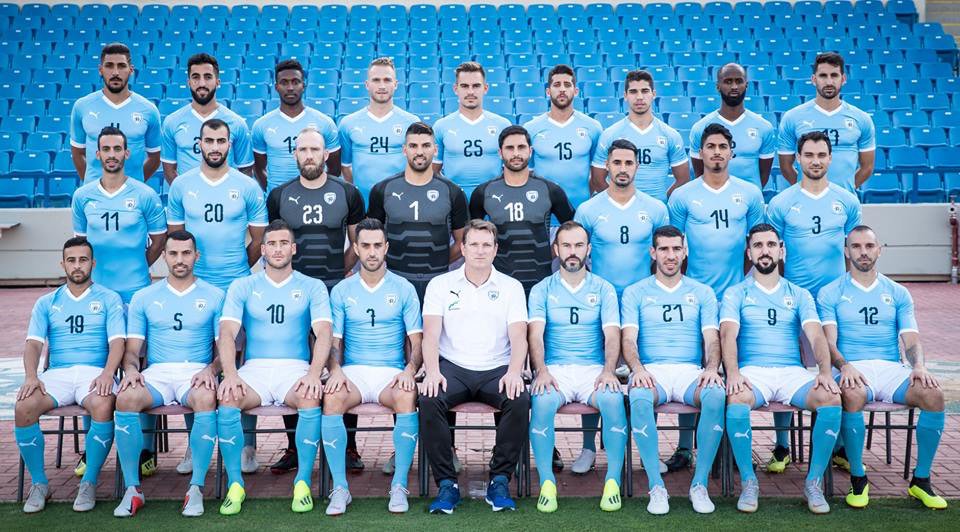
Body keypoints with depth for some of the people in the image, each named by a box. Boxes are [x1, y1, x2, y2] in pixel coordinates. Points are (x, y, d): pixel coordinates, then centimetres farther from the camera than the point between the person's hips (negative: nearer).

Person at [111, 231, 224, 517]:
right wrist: (131, 368, -12)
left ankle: (196, 488, -27)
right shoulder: (143, 297, 15)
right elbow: (132, 348, 11)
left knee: (206, 399, -37)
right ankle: (132, 489, -22)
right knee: (125, 398, -32)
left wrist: (211, 369, -15)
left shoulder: (214, 296, 10)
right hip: (157, 372, 2)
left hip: (197, 372, -1)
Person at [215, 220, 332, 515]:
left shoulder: (312, 287, 8)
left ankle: (303, 483, -21)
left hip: (295, 368, -1)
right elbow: (227, 332, -2)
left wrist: (314, 373, -24)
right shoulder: (242, 286, 10)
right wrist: (231, 374, -21)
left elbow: (323, 332, -5)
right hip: (254, 368, 1)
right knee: (227, 398, -30)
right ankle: (235, 485, -19)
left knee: (311, 398, -34)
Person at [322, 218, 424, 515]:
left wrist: (409, 370, -16)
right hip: (353, 371, 1)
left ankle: (399, 485, -23)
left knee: (407, 397, -35)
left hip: (391, 372, -1)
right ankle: (340, 487, -23)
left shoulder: (404, 289, 7)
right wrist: (336, 369, -14)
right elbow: (334, 340, 7)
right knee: (331, 398, -33)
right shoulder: (341, 291, 10)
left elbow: (416, 340, 4)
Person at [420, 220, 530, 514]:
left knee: (520, 400, -31)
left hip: (496, 369, 0)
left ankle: (499, 481, -16)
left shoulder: (511, 287, 9)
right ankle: (447, 484, -20)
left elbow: (518, 336, -2)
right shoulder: (440, 285, 8)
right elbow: (431, 332, -3)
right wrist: (432, 371, -22)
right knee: (429, 399, -31)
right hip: (453, 368, 0)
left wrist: (514, 371, -21)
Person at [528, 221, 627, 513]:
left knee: (613, 400, -32)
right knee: (542, 402, -33)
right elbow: (535, 334, -3)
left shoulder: (603, 289, 12)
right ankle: (547, 483, -22)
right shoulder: (542, 290, 11)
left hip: (593, 369, 0)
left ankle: (613, 481, -21)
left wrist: (608, 371, -19)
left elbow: (612, 334, 0)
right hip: (555, 369, 0)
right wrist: (542, 371, -21)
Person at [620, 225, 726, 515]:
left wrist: (711, 367, -15)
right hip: (650, 370, -1)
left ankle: (700, 484, -21)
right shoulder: (635, 292, 14)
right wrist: (637, 368, -20)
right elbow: (629, 339, 2)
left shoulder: (702, 292, 18)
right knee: (639, 399, -37)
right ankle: (656, 486, -26)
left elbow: (712, 338, 7)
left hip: (690, 371, 1)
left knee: (716, 395, -34)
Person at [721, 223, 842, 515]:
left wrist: (825, 371, -18)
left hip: (792, 371, 2)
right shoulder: (736, 294, 12)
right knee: (737, 398, -36)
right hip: (752, 371, -2)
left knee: (831, 397, -29)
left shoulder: (799, 295, 17)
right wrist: (733, 373, -24)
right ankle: (748, 482, -20)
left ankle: (814, 482, -14)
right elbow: (728, 335, -4)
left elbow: (816, 336, 2)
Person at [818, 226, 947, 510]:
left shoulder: (898, 293, 18)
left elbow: (911, 340, 8)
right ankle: (858, 477, -19)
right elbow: (829, 341, -2)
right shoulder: (830, 293, 9)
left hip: (891, 368, 3)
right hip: (851, 369, -3)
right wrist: (844, 366, -23)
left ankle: (921, 479, -10)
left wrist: (919, 365, -15)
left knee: (933, 394, -27)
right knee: (853, 395, -38)